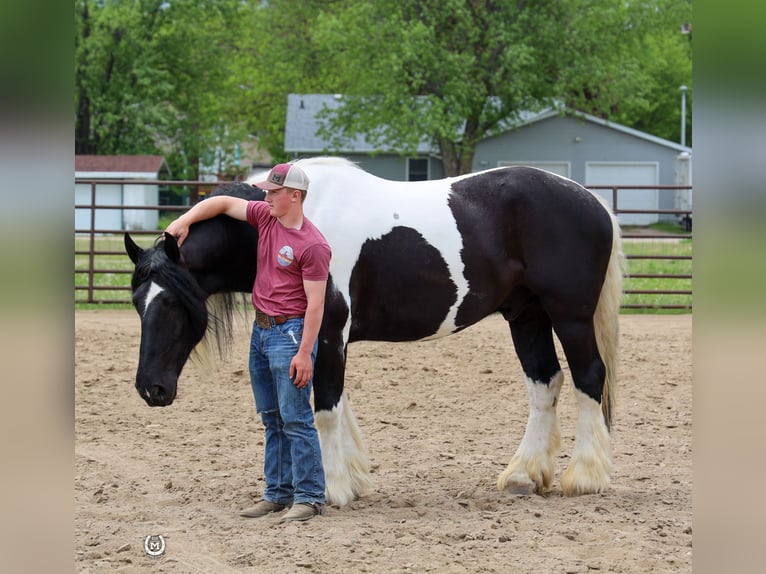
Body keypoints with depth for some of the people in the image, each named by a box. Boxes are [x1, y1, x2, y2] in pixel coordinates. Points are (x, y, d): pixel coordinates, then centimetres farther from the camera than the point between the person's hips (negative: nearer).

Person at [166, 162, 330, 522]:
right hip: (261, 330, 8)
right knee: (271, 419, 12)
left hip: (290, 333, -8)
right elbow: (224, 203, 15)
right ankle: (278, 493, 19)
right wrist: (185, 220, 0)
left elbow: (315, 303, -18)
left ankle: (309, 497, -4)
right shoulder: (266, 217, 5)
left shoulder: (313, 245, -17)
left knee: (295, 419, -8)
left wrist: (304, 353, -21)